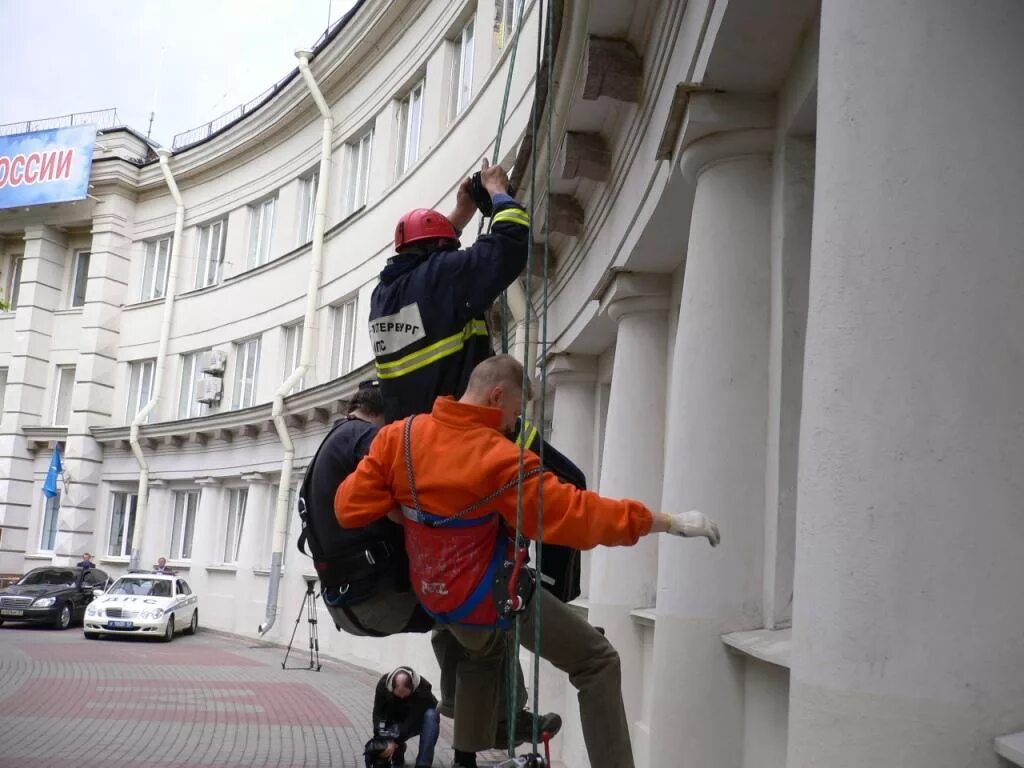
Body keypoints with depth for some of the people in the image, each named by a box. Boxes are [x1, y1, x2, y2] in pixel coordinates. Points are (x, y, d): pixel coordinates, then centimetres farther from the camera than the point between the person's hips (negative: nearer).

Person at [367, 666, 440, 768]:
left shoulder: (422, 687, -33)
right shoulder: (383, 684, -24)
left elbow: (413, 719, -35)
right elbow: (378, 714, -24)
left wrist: (395, 742, -43)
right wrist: (380, 739, -40)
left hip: (418, 721, -2)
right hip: (397, 722, 2)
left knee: (431, 715, -36)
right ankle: (398, 751, 10)